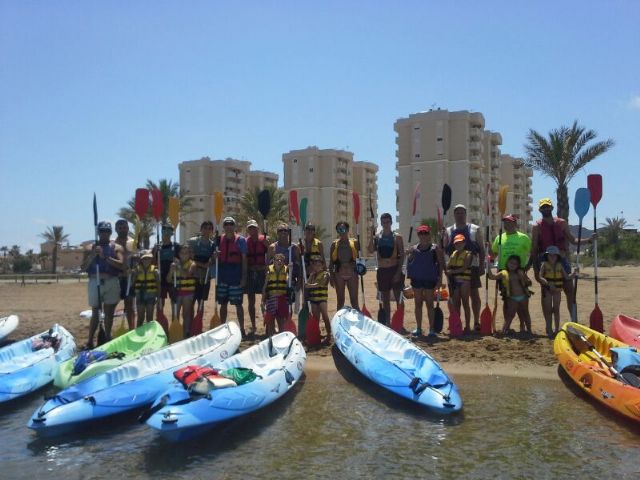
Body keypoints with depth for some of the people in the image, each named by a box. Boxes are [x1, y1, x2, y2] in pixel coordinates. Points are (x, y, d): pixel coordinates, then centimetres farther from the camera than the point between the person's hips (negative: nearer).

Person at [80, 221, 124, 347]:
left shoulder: (116, 247, 6)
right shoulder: (90, 248, 9)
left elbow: (121, 265, -8)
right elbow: (83, 268, 4)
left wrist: (105, 257, -16)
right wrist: (92, 255, -10)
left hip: (111, 282, 0)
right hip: (95, 282, 0)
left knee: (109, 312, 6)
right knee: (95, 313, 0)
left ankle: (108, 339, 16)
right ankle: (90, 341, 5)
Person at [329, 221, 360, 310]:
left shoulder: (354, 242, 2)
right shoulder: (334, 244, 5)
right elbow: (331, 262, 6)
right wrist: (331, 276, 1)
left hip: (352, 273, -1)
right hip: (339, 274, 1)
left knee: (354, 301, 0)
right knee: (340, 300, 9)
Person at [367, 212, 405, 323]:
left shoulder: (397, 237, 0)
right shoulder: (377, 237, 8)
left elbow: (402, 255, -5)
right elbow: (370, 251, -7)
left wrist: (399, 272, -13)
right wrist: (371, 236, -13)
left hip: (394, 269, -3)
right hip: (382, 270, 3)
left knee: (398, 298, -1)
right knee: (385, 300, 9)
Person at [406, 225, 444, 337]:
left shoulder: (435, 248, 0)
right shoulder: (414, 249, 7)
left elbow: (441, 263, -2)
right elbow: (409, 262, 10)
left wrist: (439, 279, -8)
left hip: (430, 278, -3)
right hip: (417, 278, 3)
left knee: (429, 304, 2)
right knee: (418, 304, 8)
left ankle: (432, 329, 9)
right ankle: (418, 328, 16)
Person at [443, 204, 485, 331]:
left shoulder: (475, 229, 4)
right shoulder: (448, 231, 10)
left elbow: (481, 249, 3)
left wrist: (481, 266, -5)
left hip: (472, 267, -2)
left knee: (474, 294, 1)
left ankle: (476, 322, 8)